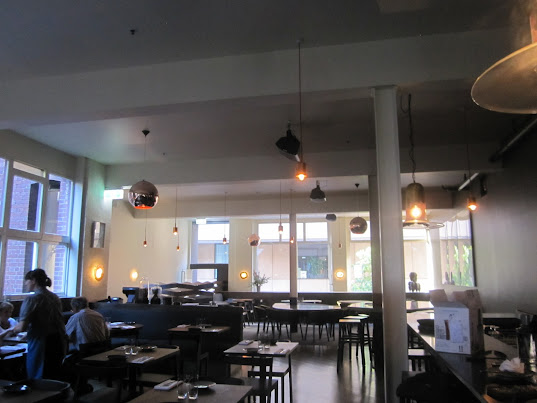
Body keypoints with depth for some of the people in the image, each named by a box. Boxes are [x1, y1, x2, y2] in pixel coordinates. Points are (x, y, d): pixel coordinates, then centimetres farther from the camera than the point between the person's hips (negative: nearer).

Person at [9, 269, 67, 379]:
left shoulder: (32, 299, -10)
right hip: (59, 343, 7)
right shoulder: (55, 297, 11)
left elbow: (22, 327, -16)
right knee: (54, 379, 16)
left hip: (41, 343, -7)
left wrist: (14, 330, 7)